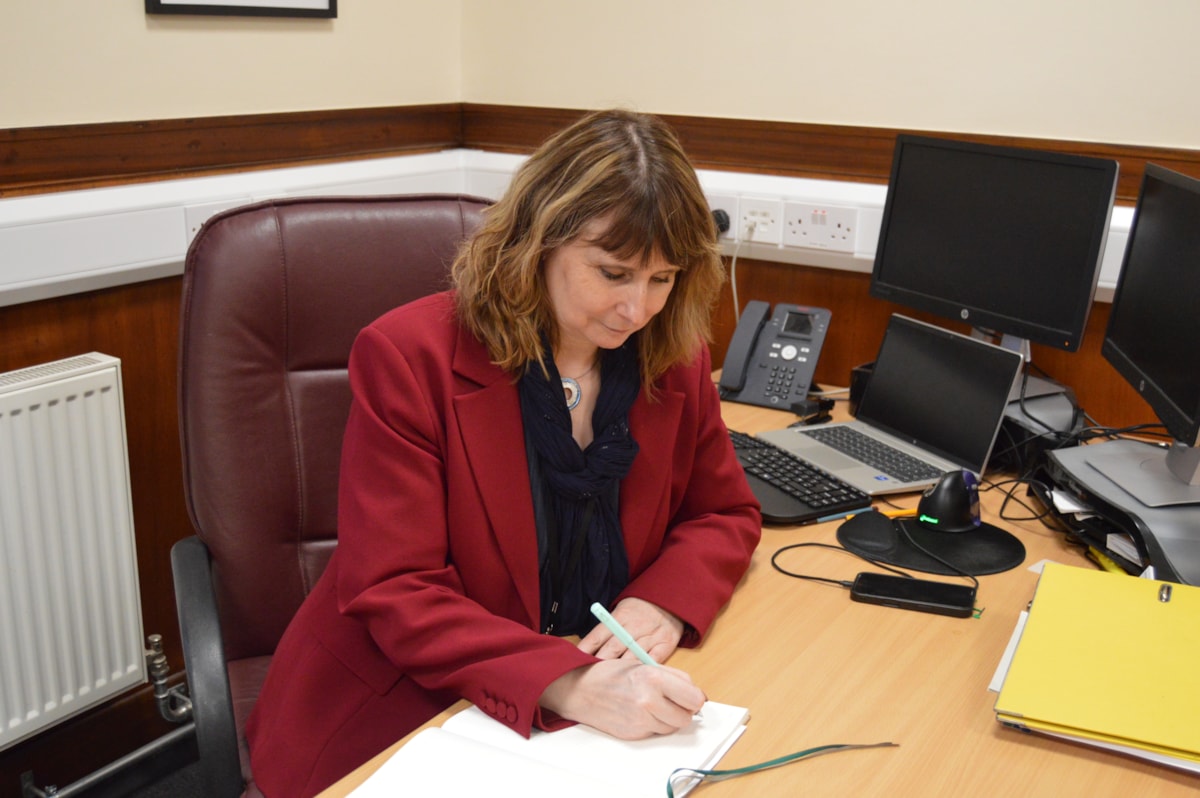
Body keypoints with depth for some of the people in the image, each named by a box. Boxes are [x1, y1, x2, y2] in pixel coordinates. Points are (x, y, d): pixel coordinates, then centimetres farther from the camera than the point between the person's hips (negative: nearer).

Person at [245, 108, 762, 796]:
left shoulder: (676, 357, -1)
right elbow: (394, 593, -17)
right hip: (398, 720, -3)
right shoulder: (409, 357, -14)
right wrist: (570, 686, -31)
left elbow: (726, 513, 10)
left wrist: (665, 603, -13)